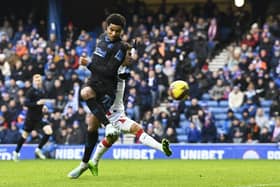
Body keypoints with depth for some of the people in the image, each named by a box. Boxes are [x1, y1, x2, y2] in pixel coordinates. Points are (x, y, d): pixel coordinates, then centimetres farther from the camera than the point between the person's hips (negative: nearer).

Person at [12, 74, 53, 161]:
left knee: (49, 131, -13)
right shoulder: (31, 91, -13)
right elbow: (26, 103, -19)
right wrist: (37, 103, -30)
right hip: (31, 117, -5)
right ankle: (16, 152, 26)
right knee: (25, 135, 6)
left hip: (40, 116, 5)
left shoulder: (42, 91, 5)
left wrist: (44, 107, 5)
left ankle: (39, 149, 4)